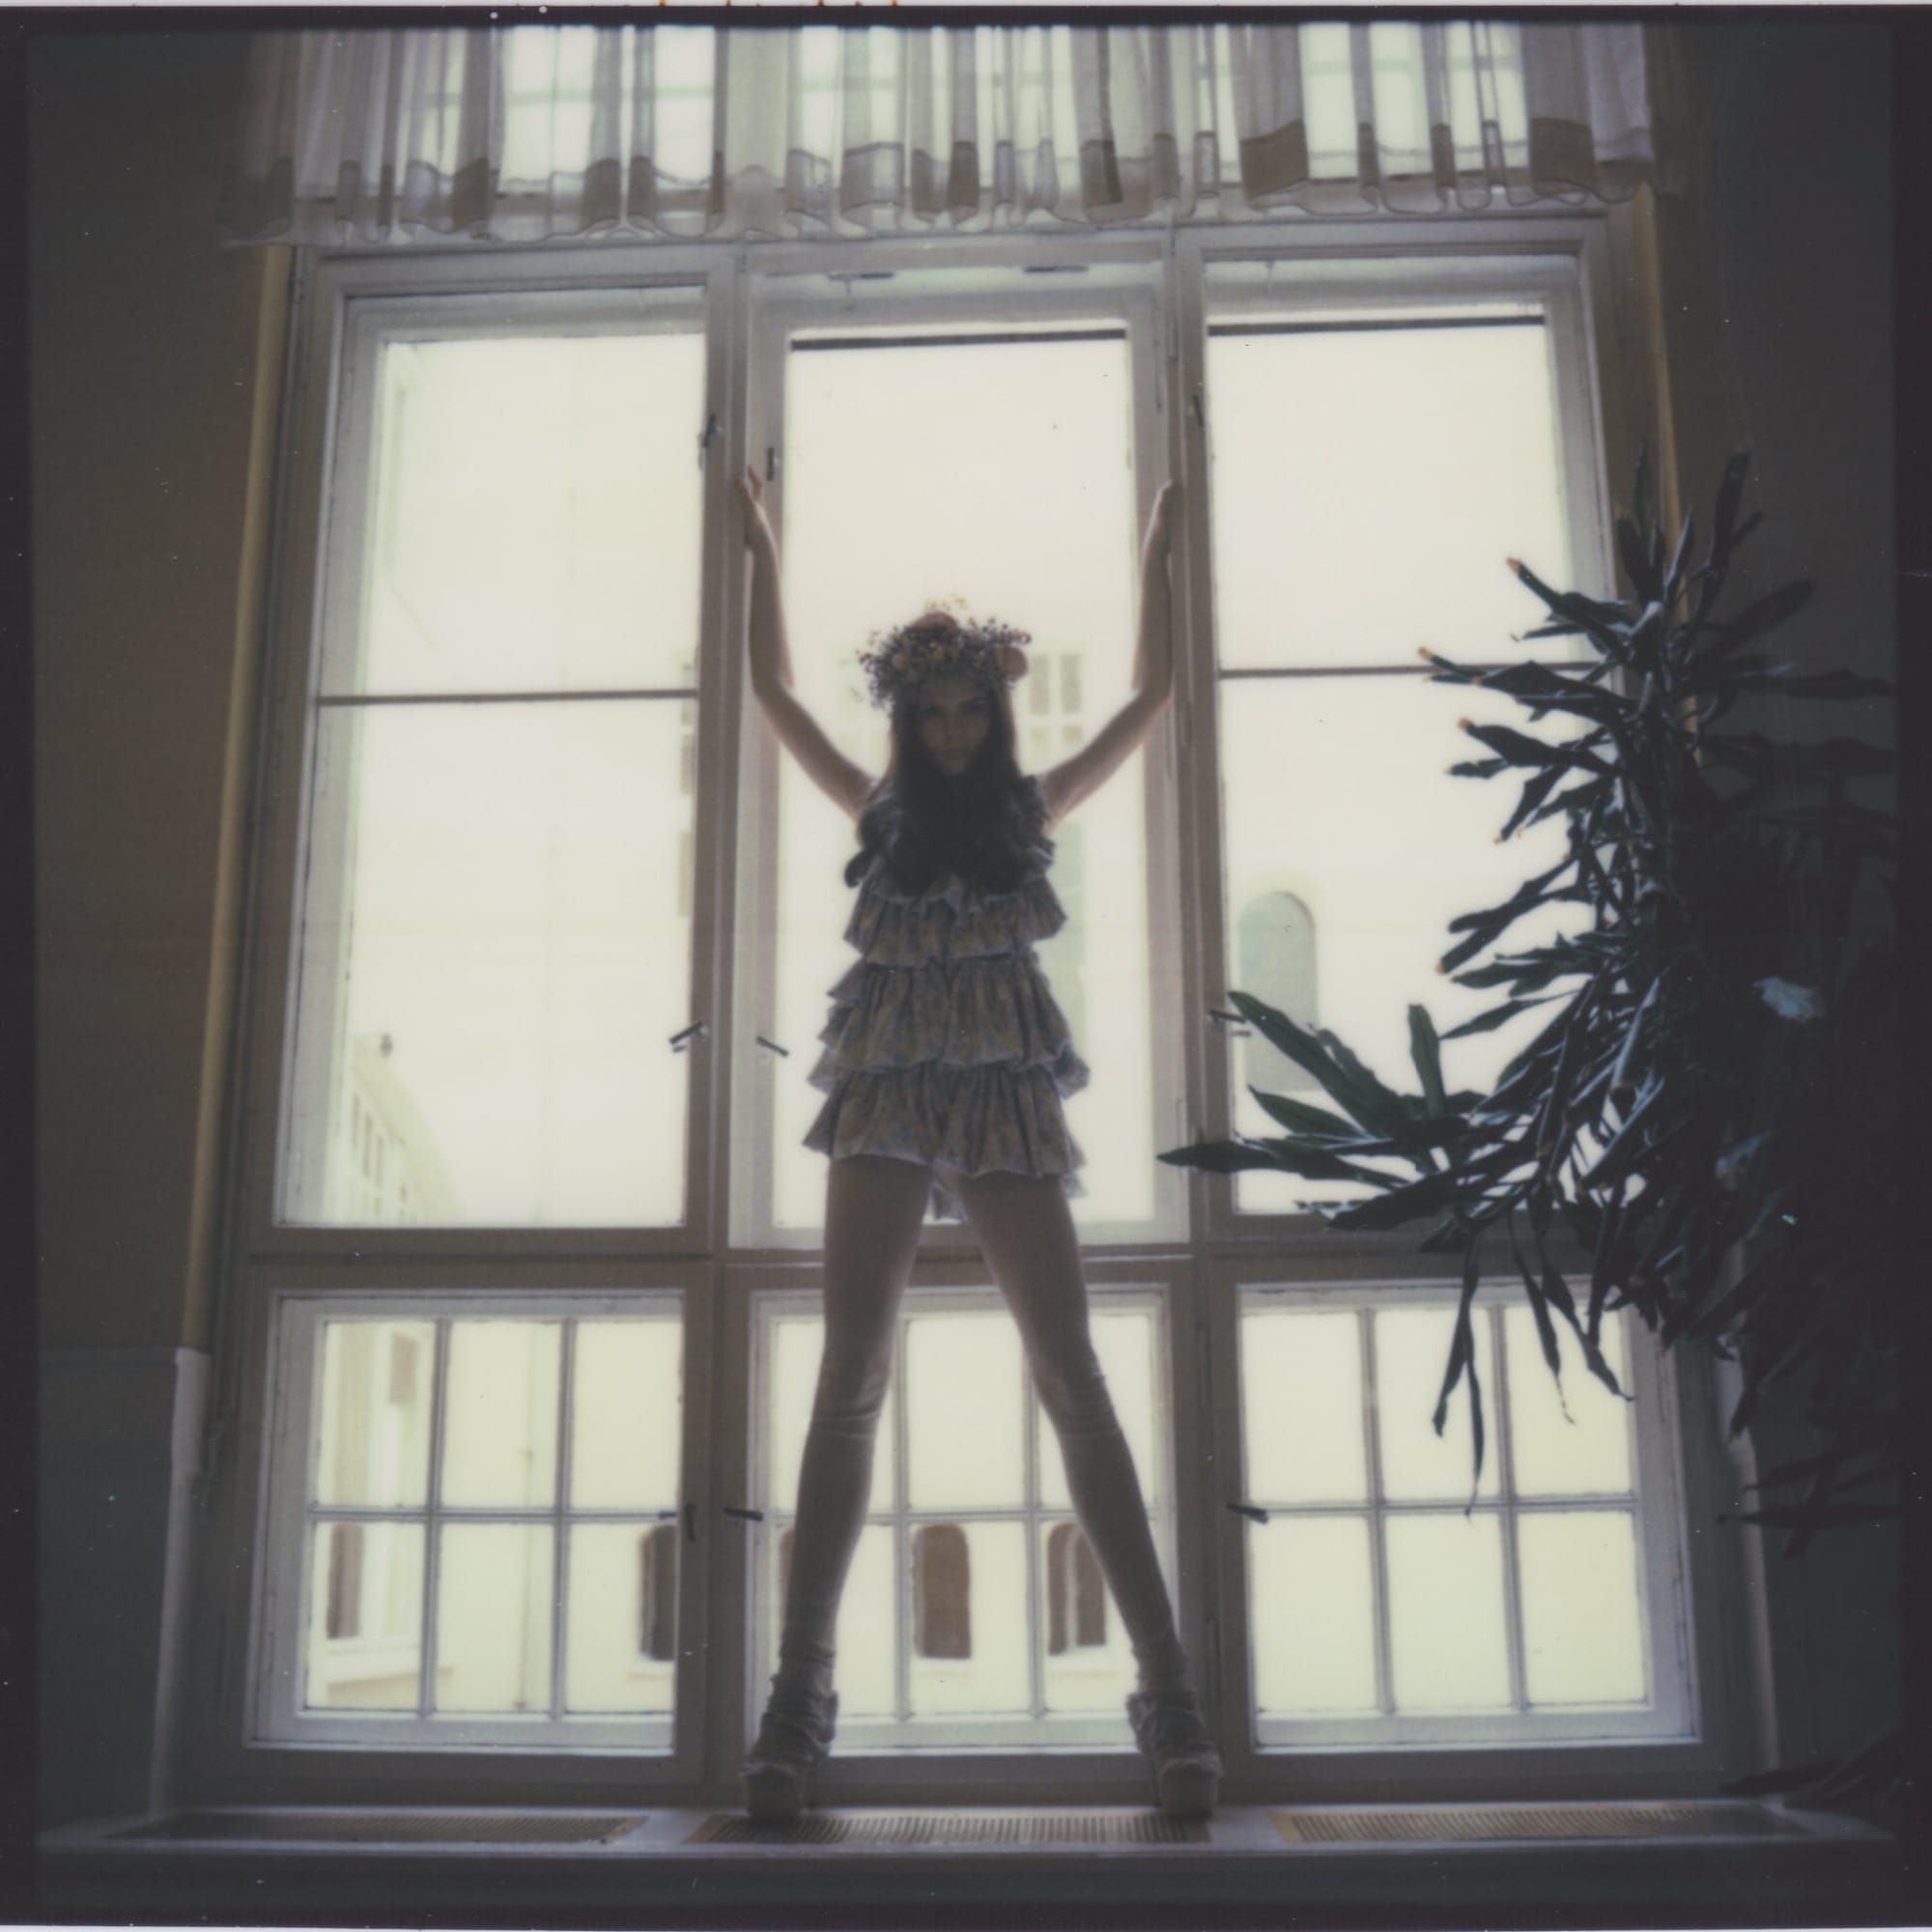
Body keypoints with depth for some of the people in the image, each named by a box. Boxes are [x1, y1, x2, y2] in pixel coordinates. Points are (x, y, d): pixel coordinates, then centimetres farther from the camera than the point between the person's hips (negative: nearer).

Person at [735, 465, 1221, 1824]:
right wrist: (764, 546, 28)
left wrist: (1155, 551, 26)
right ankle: (801, 1689, -5)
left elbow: (1151, 695, 21)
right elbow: (775, 689, 22)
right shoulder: (881, 812, 17)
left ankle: (1168, 1683, -7)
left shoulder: (1032, 808, 16)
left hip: (1010, 1105, 0)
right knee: (851, 1384, -5)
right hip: (886, 1103, 1)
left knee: (1074, 1381, -7)